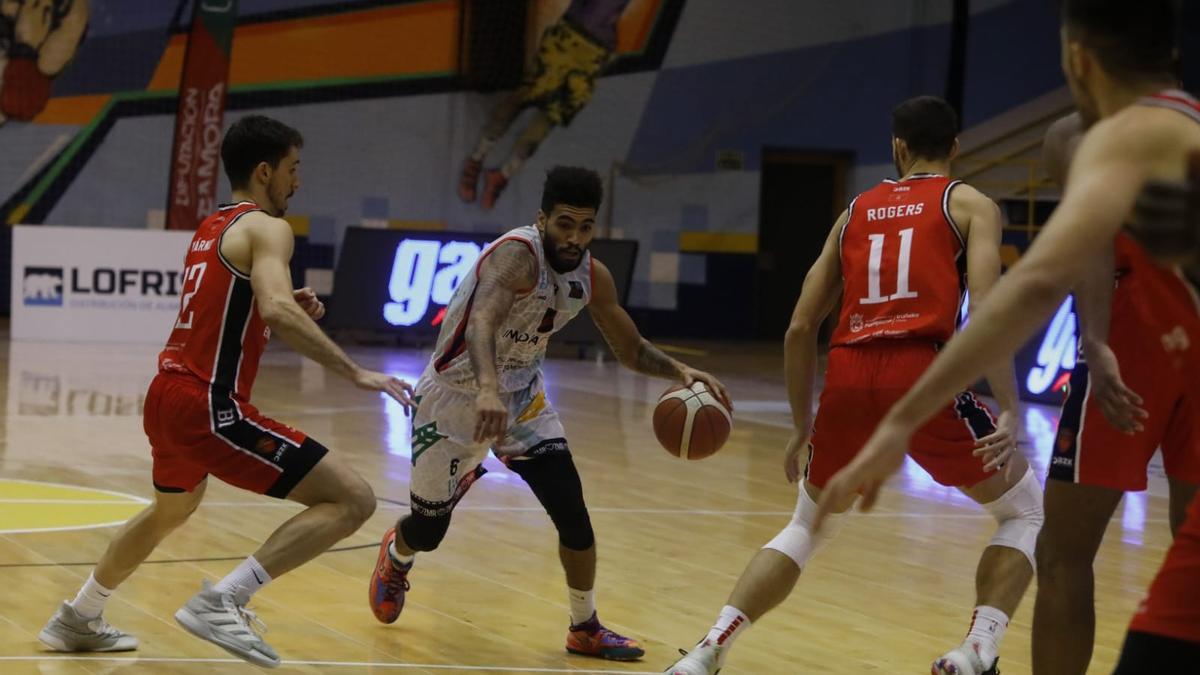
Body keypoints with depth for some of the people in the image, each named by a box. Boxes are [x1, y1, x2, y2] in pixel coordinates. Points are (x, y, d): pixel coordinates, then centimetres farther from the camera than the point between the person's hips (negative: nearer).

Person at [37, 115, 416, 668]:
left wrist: (290, 307, 17)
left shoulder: (211, 228, 19)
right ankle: (221, 603, -18)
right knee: (353, 500, -13)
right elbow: (277, 311, -27)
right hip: (210, 407, -10)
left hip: (167, 396, 10)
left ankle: (77, 620, 50)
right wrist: (357, 373, -28)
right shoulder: (266, 228, -8)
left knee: (172, 510, 38)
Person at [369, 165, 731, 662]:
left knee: (572, 513, -9)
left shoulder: (592, 277, -8)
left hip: (521, 394, 5)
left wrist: (680, 371, -15)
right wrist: (488, 389, -68)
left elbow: (631, 350, 5)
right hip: (454, 396, -5)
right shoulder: (516, 254, -31)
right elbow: (481, 322, -49)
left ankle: (585, 629, 9)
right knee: (428, 529, 8)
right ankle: (395, 557, 45)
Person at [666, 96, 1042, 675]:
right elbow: (986, 311, -6)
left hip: (848, 378, 4)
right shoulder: (971, 205, 12)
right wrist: (1010, 412, -9)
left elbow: (800, 330, 20)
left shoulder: (856, 212, 24)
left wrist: (802, 427, 29)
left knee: (807, 528, 26)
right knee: (1026, 512, 16)